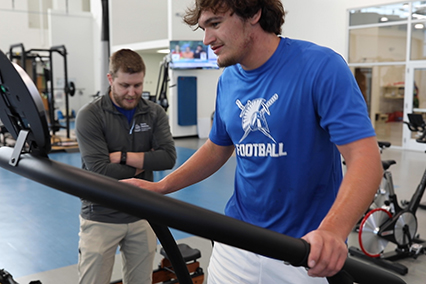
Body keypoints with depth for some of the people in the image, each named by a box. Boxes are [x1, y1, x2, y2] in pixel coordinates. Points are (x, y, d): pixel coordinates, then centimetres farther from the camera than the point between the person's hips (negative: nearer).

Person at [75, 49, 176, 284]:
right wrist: (143, 162, -8)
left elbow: (168, 158, -12)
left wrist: (122, 156, -17)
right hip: (101, 218, -3)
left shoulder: (155, 113, 2)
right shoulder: (89, 116, -10)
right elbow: (99, 170, -19)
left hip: (142, 216, 4)